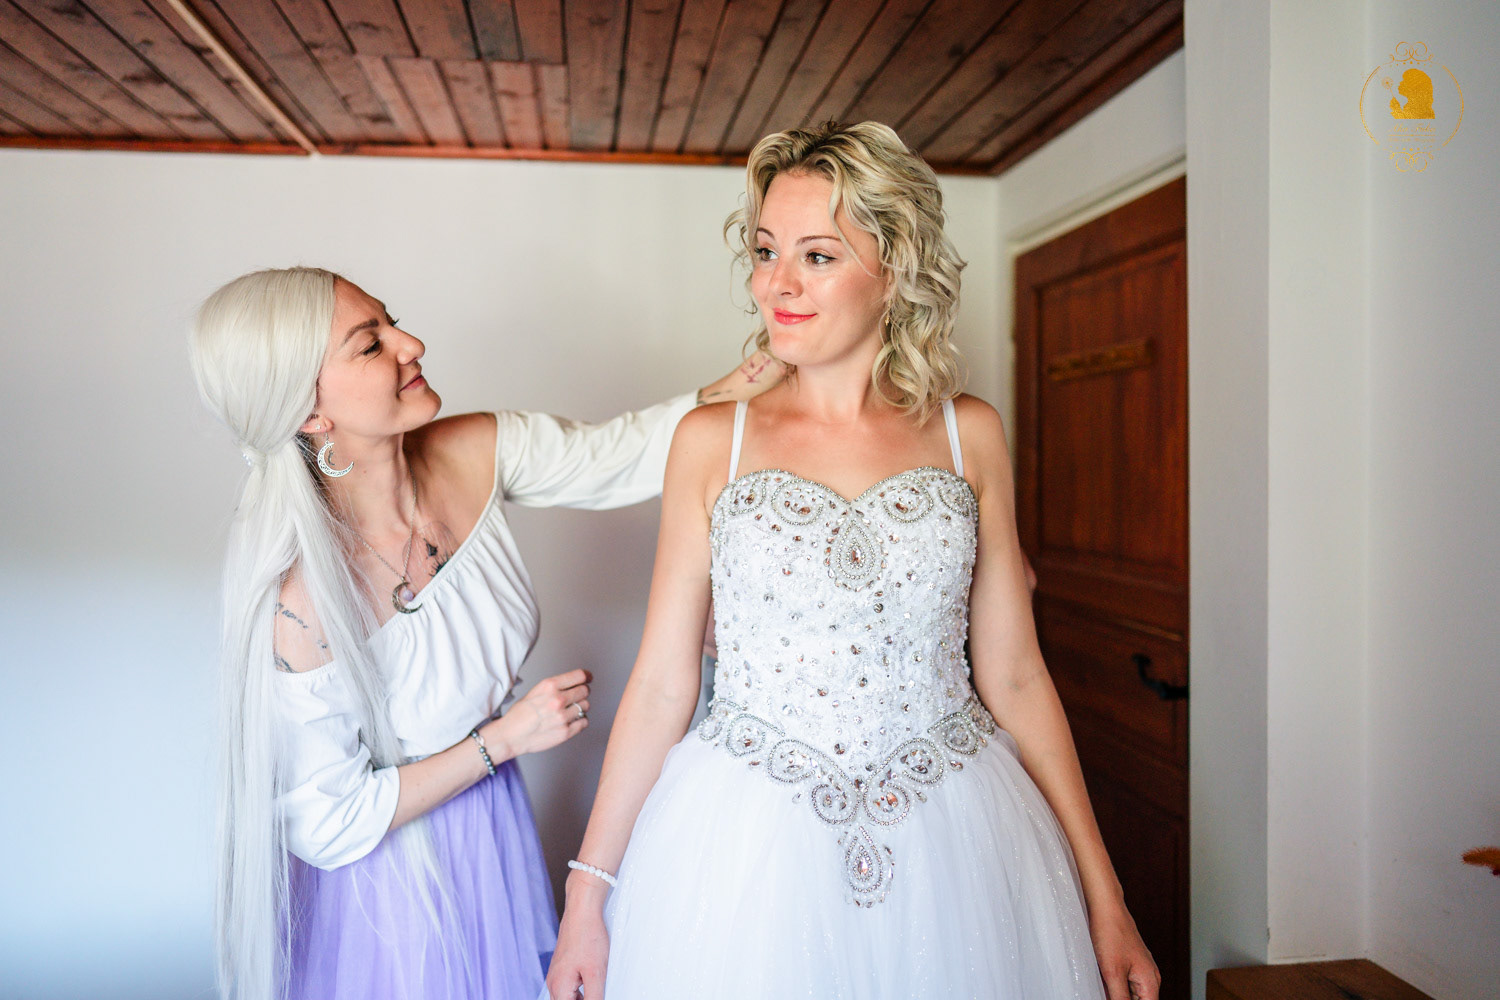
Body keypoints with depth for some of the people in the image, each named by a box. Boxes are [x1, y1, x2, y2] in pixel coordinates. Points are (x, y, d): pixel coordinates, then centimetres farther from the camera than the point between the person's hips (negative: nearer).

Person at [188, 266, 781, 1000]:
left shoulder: (475, 454, -16)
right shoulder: (300, 599, -31)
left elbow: (633, 450, -5)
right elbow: (329, 826, -21)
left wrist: (767, 368, -15)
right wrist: (507, 737, -20)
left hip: (497, 830, 6)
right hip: (393, 882, -6)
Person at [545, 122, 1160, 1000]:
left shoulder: (969, 436, 0)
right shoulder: (711, 441, -2)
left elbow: (1014, 677, 2)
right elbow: (662, 683, 0)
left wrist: (1103, 895, 3)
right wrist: (588, 891, 0)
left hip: (949, 842, 1)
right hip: (747, 852, 0)